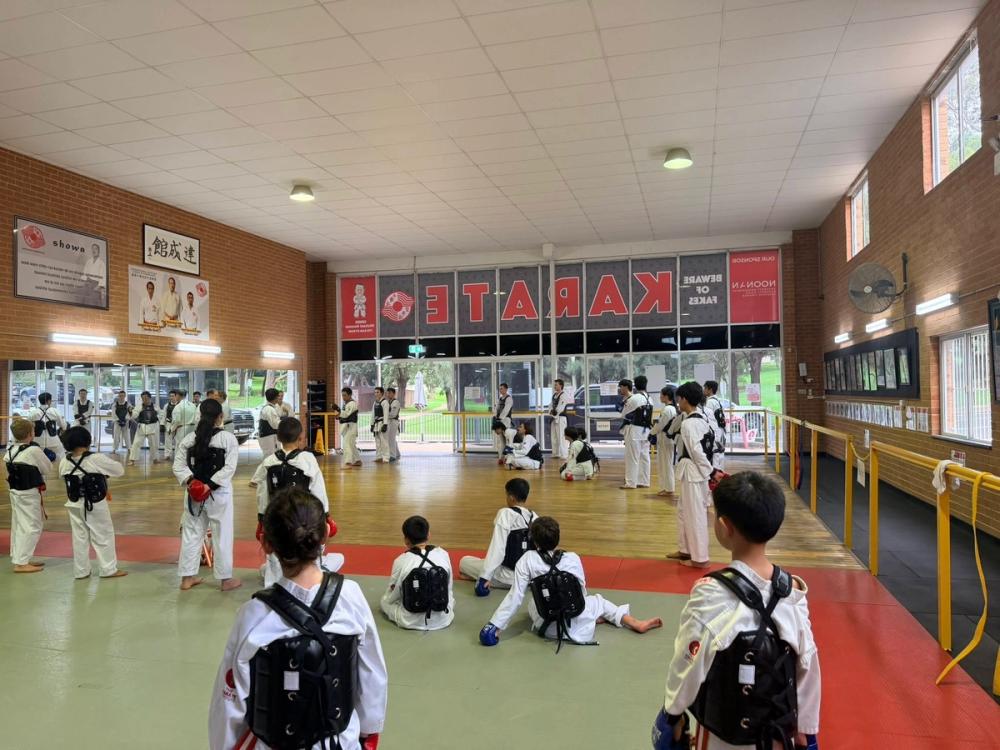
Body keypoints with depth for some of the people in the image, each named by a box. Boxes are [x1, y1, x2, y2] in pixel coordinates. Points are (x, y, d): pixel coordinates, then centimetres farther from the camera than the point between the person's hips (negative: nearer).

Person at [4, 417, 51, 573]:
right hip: (29, 494, -8)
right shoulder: (34, 450, -19)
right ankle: (21, 563, -1)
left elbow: (8, 469, 12)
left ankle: (23, 558, 27)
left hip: (15, 492, 8)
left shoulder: (10, 450, 3)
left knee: (19, 526, 16)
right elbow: (48, 469, -7)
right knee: (31, 527, -1)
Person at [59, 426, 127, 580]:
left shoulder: (64, 462, -6)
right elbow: (119, 470, -11)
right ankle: (108, 569, 14)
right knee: (104, 535, 8)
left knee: (79, 537, 15)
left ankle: (81, 571, 22)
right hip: (95, 505, -5)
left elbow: (63, 476, 12)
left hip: (75, 504, 5)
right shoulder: (96, 459, -21)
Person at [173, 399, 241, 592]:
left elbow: (178, 465, -1)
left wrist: (190, 481, -10)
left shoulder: (188, 438, 2)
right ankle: (226, 579, 16)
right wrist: (210, 485, -17)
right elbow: (229, 468, -17)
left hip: (194, 493, 4)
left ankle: (187, 577, 23)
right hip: (219, 494, -4)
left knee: (191, 533, 15)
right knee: (222, 535, 6)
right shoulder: (228, 438, -11)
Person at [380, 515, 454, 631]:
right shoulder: (443, 555, -8)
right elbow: (448, 588, 5)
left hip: (411, 622, -3)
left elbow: (392, 597, -1)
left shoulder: (401, 561, -15)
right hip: (442, 620, 3)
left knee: (384, 601, 24)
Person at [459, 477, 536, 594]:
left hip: (508, 576, -7)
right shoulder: (534, 517, 0)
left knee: (464, 562, 12)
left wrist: (485, 576, -23)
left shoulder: (505, 513, -18)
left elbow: (497, 548, -24)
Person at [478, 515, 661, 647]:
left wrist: (495, 625, -10)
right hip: (575, 625, 1)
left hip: (546, 627, -1)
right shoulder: (573, 559, -12)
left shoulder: (527, 560, -15)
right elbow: (582, 593, 0)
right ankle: (636, 623, 16)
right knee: (598, 601, 29)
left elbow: (515, 596, -15)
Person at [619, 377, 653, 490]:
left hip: (635, 430, -8)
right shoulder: (649, 399, 8)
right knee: (644, 457, 12)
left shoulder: (634, 399, -15)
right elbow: (650, 417, 13)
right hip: (646, 431, 8)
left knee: (632, 458, -2)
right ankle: (644, 481, 18)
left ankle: (631, 482, 1)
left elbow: (623, 414, -5)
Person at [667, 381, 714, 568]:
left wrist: (710, 472, -14)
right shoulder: (701, 419, 9)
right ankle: (686, 549, 32)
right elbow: (710, 443, 11)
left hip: (693, 472, -10)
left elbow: (697, 451, -22)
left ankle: (700, 558, 12)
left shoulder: (688, 423, -20)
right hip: (696, 471, 10)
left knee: (695, 515, 1)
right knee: (683, 511, 21)